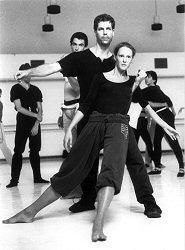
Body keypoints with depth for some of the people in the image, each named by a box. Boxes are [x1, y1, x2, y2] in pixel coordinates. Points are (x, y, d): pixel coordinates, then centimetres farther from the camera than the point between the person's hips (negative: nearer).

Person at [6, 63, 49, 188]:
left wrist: (36, 124, -7)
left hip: (35, 124, 3)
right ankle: (14, 179, -2)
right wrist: (35, 115, -10)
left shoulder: (36, 90, 12)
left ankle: (37, 177, 14)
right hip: (22, 123, -3)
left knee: (35, 151, 6)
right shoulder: (16, 89, 2)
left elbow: (40, 109, 6)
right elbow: (19, 108, -8)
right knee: (18, 151, -5)